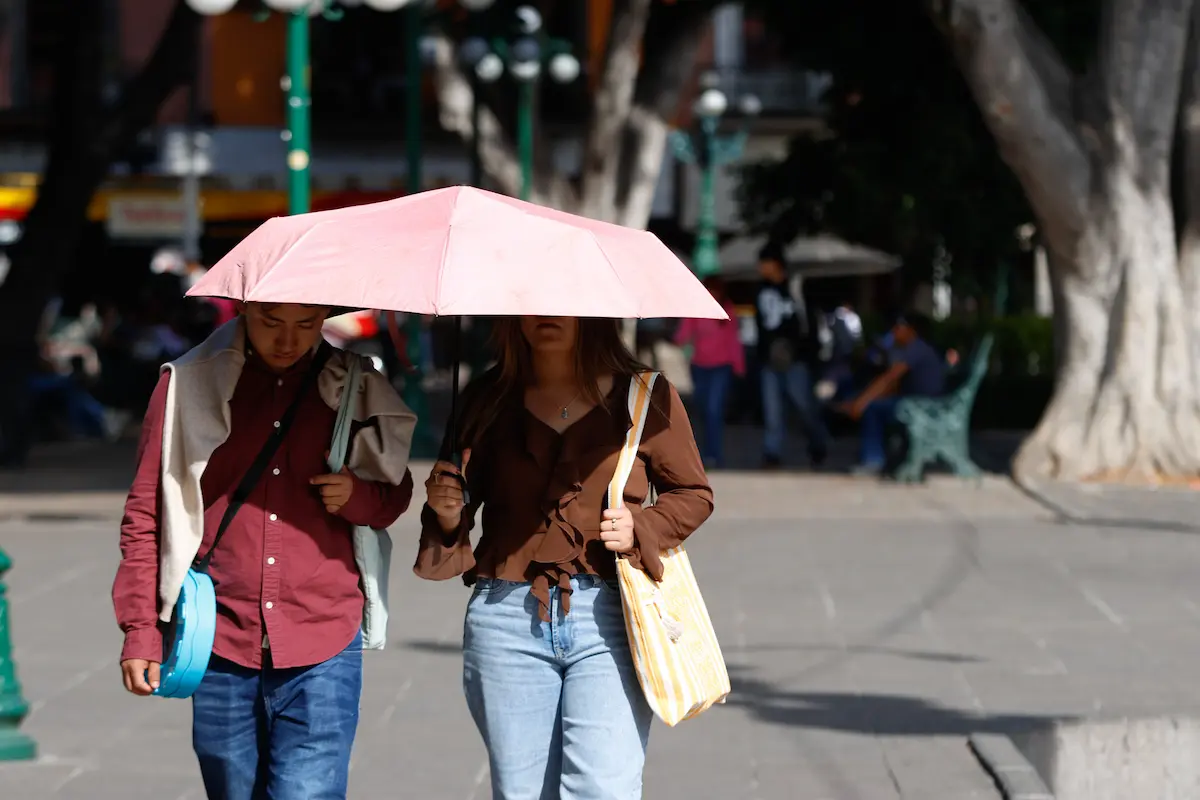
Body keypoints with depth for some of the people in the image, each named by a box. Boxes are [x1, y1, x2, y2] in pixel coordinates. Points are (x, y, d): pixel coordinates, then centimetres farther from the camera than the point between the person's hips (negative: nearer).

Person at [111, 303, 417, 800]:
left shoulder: (355, 388, 6)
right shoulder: (188, 385, 3)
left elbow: (396, 494, 18)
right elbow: (146, 514, 7)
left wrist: (358, 496, -6)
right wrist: (141, 628, 2)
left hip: (322, 652, -1)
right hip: (221, 651, 1)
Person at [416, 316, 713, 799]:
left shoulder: (646, 396, 5)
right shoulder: (487, 401, 11)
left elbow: (693, 495, 13)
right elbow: (459, 502, 19)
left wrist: (641, 530, -5)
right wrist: (447, 513, -4)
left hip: (608, 616, -2)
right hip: (506, 618, 2)